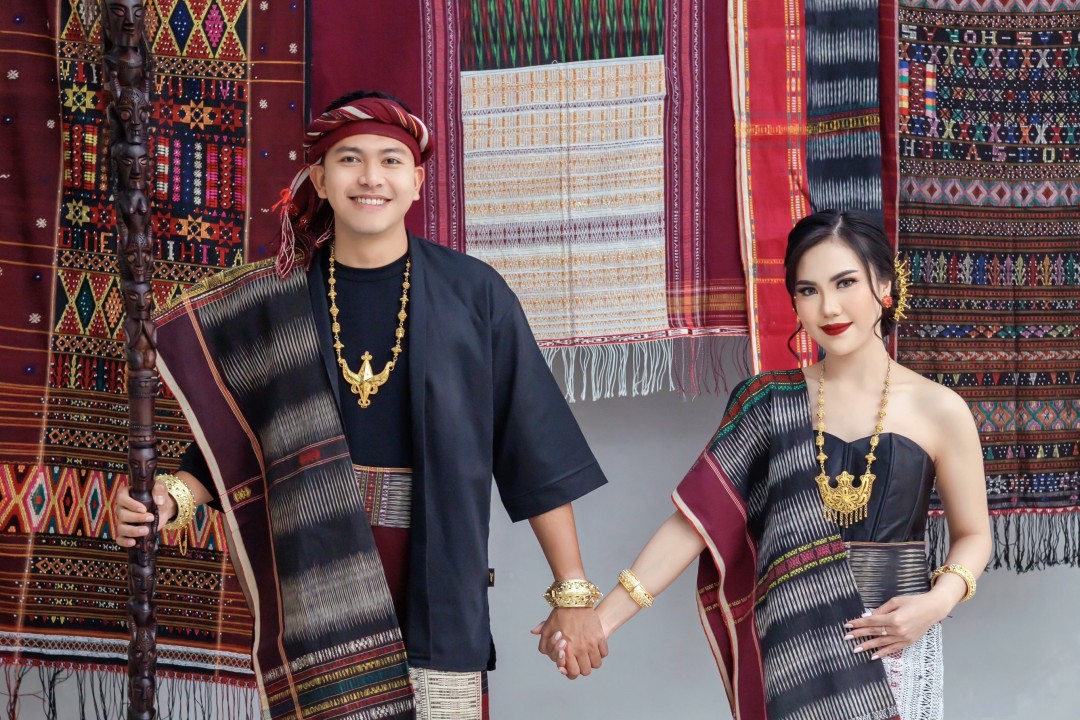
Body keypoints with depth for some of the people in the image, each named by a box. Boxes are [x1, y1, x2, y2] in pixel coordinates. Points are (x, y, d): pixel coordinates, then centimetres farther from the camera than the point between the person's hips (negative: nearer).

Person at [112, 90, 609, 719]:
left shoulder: (472, 294, -2)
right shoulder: (275, 303, 3)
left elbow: (536, 449, 0)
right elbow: (231, 443, 8)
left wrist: (574, 592, -1)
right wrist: (172, 498, -12)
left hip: (436, 590, -1)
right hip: (316, 583, 1)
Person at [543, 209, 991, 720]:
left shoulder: (938, 410, -2)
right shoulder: (771, 404, 0)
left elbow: (972, 535, 8)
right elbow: (696, 518, -2)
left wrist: (939, 600, -12)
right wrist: (602, 618, -9)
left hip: (896, 647, 0)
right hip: (794, 652, 1)